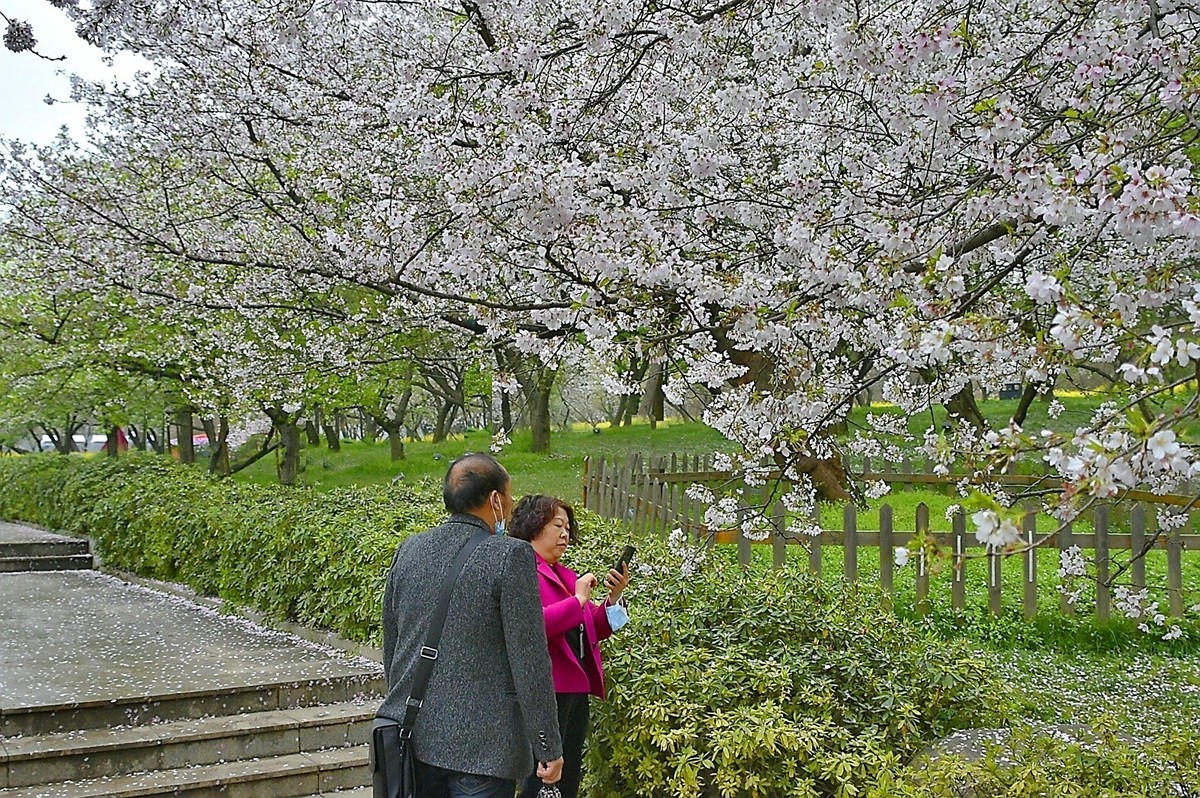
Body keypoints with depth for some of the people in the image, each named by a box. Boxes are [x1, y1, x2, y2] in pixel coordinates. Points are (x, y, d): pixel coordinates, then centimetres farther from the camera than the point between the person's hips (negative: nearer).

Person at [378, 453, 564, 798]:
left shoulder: (408, 550, 4)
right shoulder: (510, 556, -14)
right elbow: (530, 660, -14)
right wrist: (548, 747, -6)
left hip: (412, 735, 6)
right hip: (482, 745, -5)